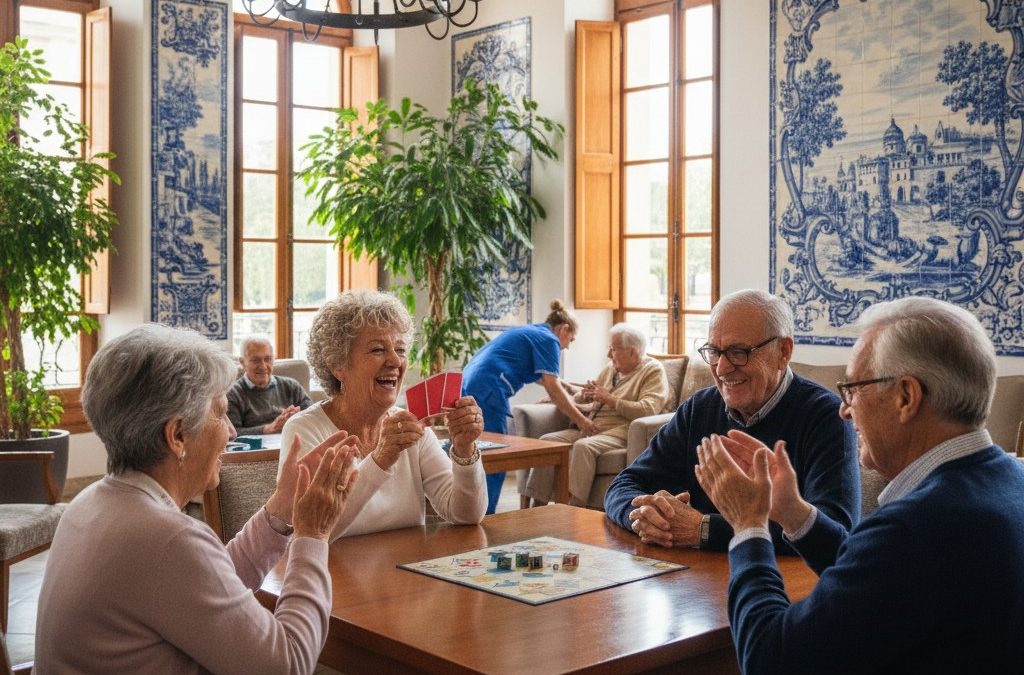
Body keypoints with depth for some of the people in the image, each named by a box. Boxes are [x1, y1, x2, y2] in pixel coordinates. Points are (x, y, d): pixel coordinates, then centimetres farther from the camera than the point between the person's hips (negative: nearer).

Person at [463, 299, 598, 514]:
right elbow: (552, 388, -7)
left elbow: (544, 379, 39)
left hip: (471, 382, 10)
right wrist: (580, 420, -1)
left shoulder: (530, 331, 27)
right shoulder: (548, 339, -1)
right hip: (489, 389, -10)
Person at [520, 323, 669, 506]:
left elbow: (648, 409, -17)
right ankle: (538, 504, -14)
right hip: (589, 428, 8)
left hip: (618, 432, -8)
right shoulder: (610, 368, 21)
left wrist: (610, 399, -11)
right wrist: (583, 395, 5)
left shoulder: (652, 370, 0)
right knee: (547, 440, -12)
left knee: (583, 446, -35)